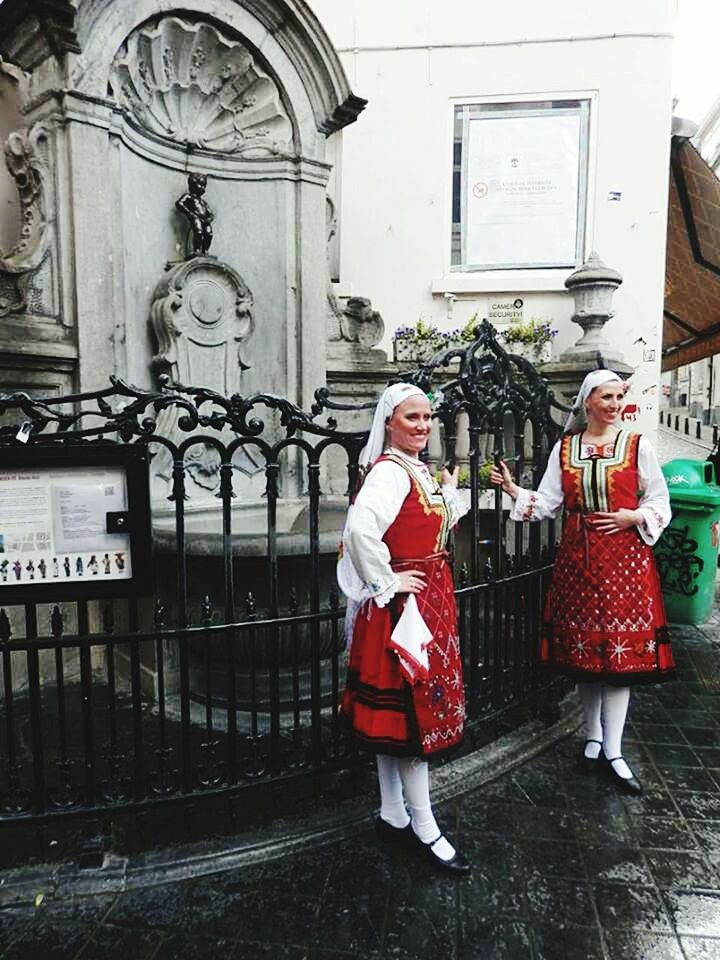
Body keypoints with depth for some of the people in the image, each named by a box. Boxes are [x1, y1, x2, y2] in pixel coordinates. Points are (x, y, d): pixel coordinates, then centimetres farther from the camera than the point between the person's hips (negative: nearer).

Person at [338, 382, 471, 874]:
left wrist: (450, 491, 17)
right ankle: (425, 828, 19)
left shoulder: (419, 469, 12)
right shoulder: (390, 471, -18)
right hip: (403, 606, -10)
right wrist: (387, 583, -25)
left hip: (429, 602, 10)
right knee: (414, 711, 2)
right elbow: (361, 528, -35)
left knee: (396, 714, 17)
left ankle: (393, 816, 31)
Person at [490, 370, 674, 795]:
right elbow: (547, 503, 3)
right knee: (584, 648, 8)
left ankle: (612, 751, 9)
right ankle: (594, 736, 26)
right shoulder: (565, 447, 7)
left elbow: (660, 501, 5)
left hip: (624, 556, -2)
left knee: (620, 648, -2)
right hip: (578, 556, 2)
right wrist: (514, 490, -11)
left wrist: (633, 517, -12)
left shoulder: (637, 445, 2)